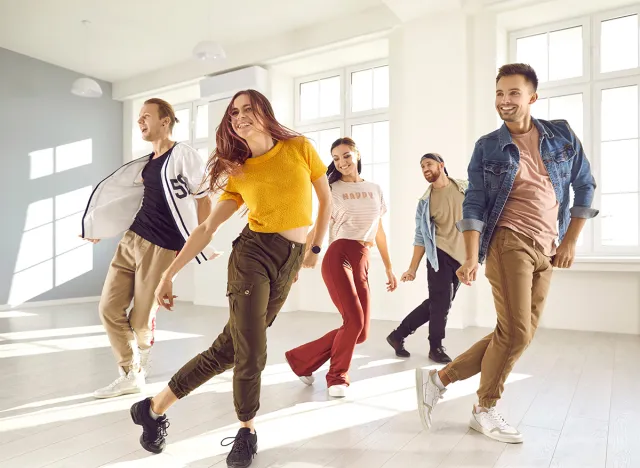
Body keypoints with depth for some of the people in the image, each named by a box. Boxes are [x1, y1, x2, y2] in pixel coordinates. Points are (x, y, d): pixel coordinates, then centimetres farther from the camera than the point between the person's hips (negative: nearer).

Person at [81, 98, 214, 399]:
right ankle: (131, 375, 18)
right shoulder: (147, 163, 14)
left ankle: (143, 352, 38)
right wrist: (98, 228, 27)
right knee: (109, 309, 4)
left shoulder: (183, 154, -9)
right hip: (131, 240, 8)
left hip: (160, 249, -8)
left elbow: (204, 199, -9)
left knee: (140, 321, 1)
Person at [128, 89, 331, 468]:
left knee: (231, 346, 3)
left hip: (290, 261, 2)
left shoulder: (300, 148, 3)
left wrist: (315, 247, 10)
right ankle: (247, 432, 22)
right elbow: (207, 228, 3)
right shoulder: (238, 171, 3)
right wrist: (169, 274, 0)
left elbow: (326, 200, 12)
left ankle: (155, 408, 24)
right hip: (253, 252, -1)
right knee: (250, 352, -8)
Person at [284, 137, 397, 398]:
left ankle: (302, 359, 16)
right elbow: (318, 227, 0)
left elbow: (379, 232, 21)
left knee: (360, 333, 1)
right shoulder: (332, 189, 6)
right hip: (337, 257, -5)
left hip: (362, 264, 5)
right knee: (354, 321, -16)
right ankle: (337, 377, 11)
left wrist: (389, 268, 20)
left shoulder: (375, 190, 17)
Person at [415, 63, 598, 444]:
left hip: (547, 250, 5)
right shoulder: (488, 147, -1)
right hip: (509, 243, -4)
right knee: (516, 332, -9)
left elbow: (585, 186, 12)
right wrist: (471, 257, -16)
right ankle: (485, 410, 15)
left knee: (520, 334, 4)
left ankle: (441, 378, 16)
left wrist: (570, 241, 6)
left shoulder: (562, 135, 7)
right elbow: (474, 205, -5)